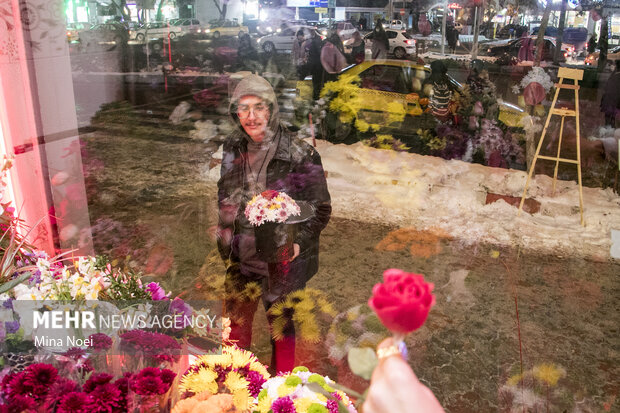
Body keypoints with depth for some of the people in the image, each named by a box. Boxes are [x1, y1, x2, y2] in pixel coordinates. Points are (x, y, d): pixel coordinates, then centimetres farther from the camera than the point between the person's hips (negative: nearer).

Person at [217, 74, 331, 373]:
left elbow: (321, 208, -10)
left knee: (283, 329, 14)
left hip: (283, 261, -4)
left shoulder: (300, 155, -15)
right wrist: (224, 235, 8)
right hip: (239, 259, 5)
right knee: (235, 327, 19)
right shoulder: (232, 150, 1)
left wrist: (298, 242, -24)